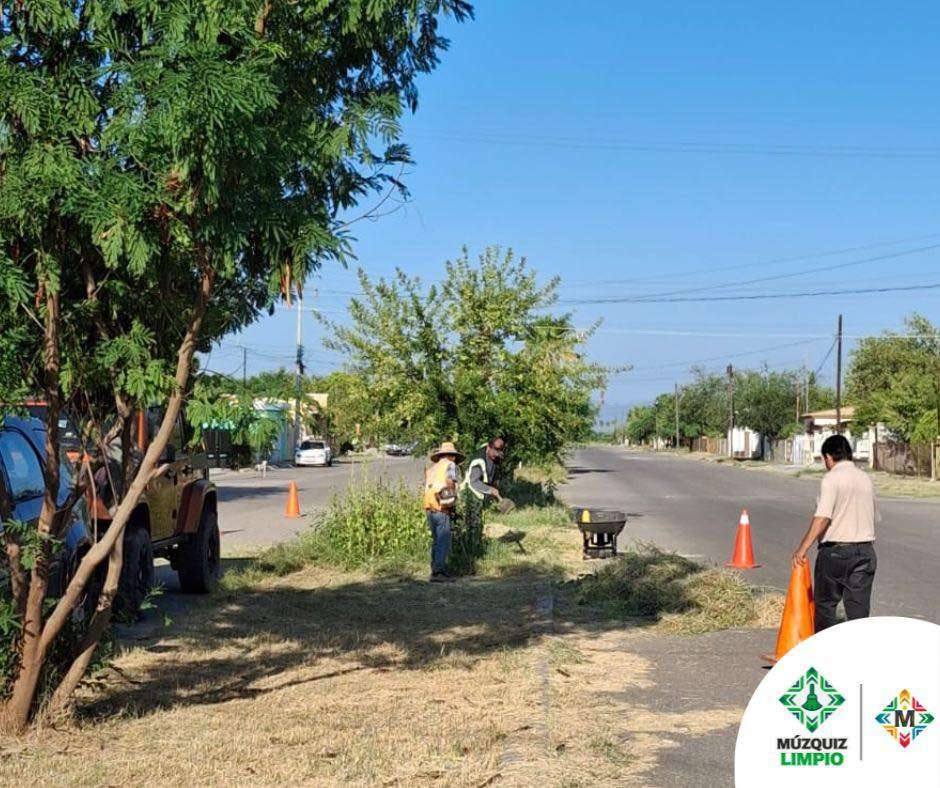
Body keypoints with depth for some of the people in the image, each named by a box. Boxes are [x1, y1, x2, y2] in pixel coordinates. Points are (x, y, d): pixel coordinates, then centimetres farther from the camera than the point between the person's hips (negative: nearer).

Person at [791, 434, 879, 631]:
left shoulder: (832, 478, -10)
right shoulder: (866, 479, 11)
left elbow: (822, 518, -19)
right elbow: (875, 518, 19)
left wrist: (802, 549, -19)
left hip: (835, 550, -6)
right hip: (865, 551, 6)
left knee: (825, 604, 9)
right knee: (859, 609, 5)